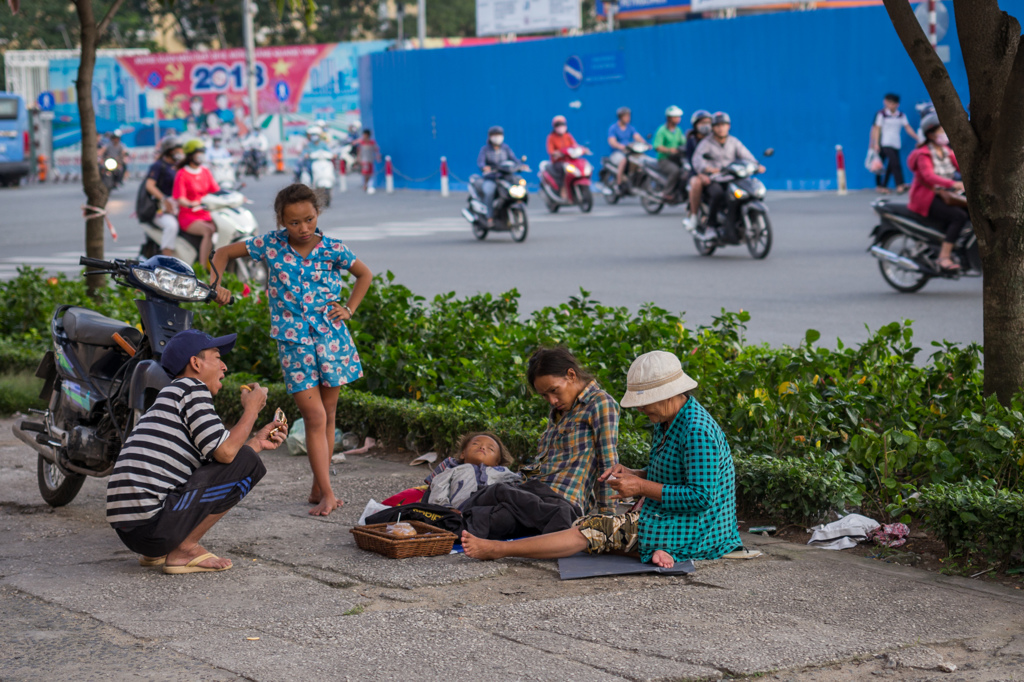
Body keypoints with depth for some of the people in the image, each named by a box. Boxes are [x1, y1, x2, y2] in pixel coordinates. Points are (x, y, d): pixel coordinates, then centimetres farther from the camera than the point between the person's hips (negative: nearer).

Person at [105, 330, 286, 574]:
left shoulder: (169, 396, 26)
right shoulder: (192, 388, -2)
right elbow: (225, 452, -12)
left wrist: (258, 441, 27)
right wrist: (252, 410, 4)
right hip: (152, 524, -10)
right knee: (247, 463, -5)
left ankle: (156, 552, 14)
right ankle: (185, 549, -4)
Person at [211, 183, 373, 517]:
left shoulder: (333, 249, -2)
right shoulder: (271, 244, -3)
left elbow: (365, 274, 16)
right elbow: (224, 253, 8)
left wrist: (349, 308, 6)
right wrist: (216, 286, -6)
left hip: (331, 337, 2)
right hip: (293, 342, -2)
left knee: (328, 416, 8)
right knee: (314, 417, -10)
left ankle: (318, 489, 20)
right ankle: (327, 493, -10)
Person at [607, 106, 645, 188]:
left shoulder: (630, 128, 13)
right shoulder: (613, 128, -3)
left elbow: (637, 137, -2)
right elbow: (612, 142, -17)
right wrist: (621, 146, -38)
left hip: (629, 152, 5)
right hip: (616, 153, -5)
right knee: (623, 160, -37)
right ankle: (618, 184, -33)